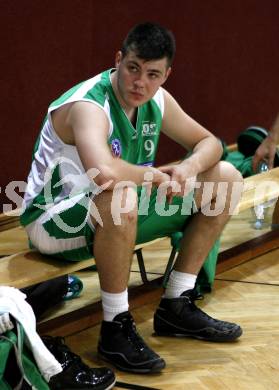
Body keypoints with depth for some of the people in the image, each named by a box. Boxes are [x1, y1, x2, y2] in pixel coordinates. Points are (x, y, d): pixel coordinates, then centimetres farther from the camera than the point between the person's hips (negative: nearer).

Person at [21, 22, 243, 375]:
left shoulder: (157, 100, -2)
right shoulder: (88, 105, -27)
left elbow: (209, 142, 10)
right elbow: (104, 173, -47)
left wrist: (190, 167, -15)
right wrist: (156, 176, -27)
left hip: (114, 216, 9)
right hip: (55, 223, -9)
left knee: (225, 178, 5)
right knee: (120, 196, -43)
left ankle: (177, 307, 6)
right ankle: (116, 328, -25)